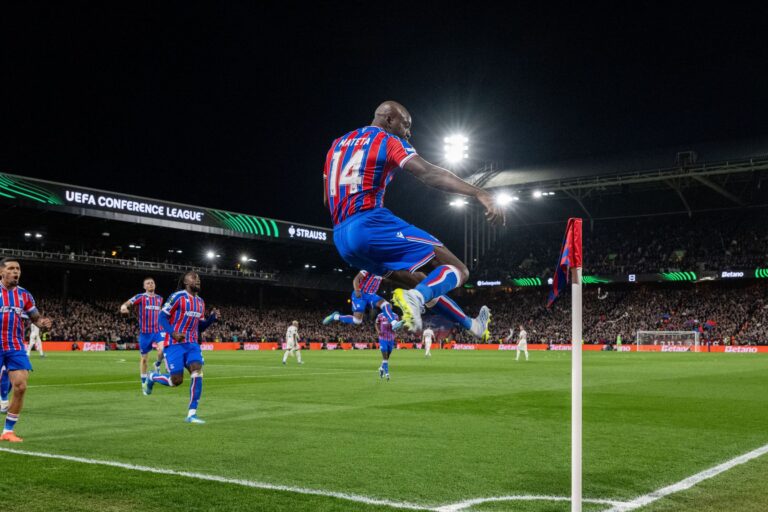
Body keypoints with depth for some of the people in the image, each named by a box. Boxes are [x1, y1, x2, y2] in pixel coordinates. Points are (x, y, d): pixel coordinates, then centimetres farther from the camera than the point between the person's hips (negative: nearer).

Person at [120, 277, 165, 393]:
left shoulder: (159, 298, 9)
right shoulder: (140, 297, -4)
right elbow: (128, 303, -18)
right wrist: (124, 307, -40)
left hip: (158, 331, 2)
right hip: (145, 332, -2)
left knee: (162, 350, -26)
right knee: (143, 359, 6)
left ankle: (157, 364, 6)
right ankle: (144, 383, 21)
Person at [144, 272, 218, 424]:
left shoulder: (200, 302, 13)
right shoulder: (178, 297, -9)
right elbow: (162, 317, -9)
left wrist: (212, 318, 1)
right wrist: (173, 333, -25)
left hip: (192, 344, 5)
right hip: (174, 344, -5)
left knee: (197, 371, -18)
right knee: (176, 381, -9)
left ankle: (192, 414, -13)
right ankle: (151, 378, 25)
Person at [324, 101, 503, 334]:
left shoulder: (338, 143, 24)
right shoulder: (388, 140, 2)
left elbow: (327, 199, 29)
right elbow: (430, 173, -15)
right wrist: (480, 194, -23)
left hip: (341, 238, 8)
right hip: (371, 225, -8)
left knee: (423, 282, 25)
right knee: (457, 270, -8)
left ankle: (472, 325, 35)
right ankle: (414, 298, -36)